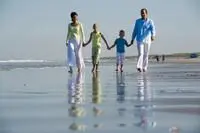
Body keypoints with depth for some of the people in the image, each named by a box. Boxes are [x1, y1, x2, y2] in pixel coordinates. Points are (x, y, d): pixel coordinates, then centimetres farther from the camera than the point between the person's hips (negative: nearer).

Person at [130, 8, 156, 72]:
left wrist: (153, 36, -34)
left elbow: (153, 29, -15)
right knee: (140, 53, -15)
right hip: (139, 40, 0)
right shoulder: (137, 21, 7)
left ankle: (144, 67, 19)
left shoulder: (150, 21, 1)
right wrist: (132, 39, 10)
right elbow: (135, 31, 12)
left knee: (146, 55, 7)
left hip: (147, 40, 0)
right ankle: (139, 67, -23)